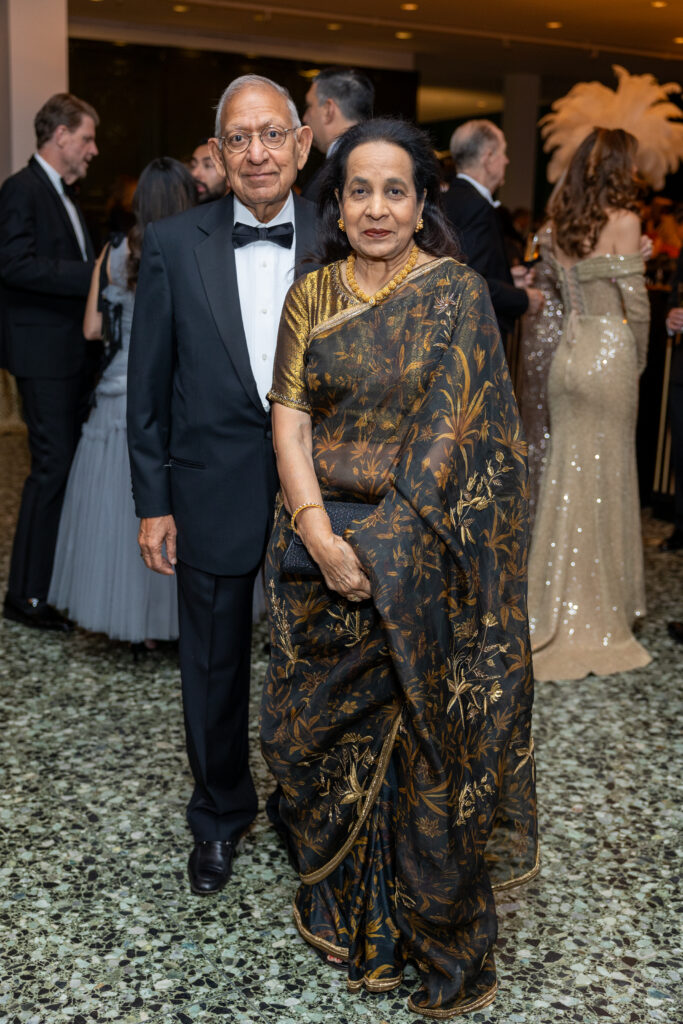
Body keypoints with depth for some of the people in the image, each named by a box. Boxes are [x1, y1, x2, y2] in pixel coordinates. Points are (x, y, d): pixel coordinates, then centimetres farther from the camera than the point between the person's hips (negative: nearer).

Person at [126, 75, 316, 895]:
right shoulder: (173, 245, -3)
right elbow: (148, 386, -1)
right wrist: (152, 503, -3)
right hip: (213, 496, 0)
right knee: (213, 670, 14)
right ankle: (219, 817, 37)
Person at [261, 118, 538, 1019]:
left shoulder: (456, 293, -4)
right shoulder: (311, 295, 6)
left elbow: (454, 431, -10)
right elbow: (289, 418, -1)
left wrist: (381, 546, -16)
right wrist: (319, 535, -15)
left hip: (421, 560, -3)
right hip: (320, 550, 3)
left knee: (425, 738, 6)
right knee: (327, 729, 12)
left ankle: (444, 940, 27)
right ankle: (342, 912, 36)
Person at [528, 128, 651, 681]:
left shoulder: (563, 221, 10)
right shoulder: (623, 220, -8)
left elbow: (570, 292, 11)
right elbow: (636, 304, -9)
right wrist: (639, 362, 2)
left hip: (570, 350, 6)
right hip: (609, 355, -6)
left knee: (567, 475, 12)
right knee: (605, 481, 1)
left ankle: (557, 609, 20)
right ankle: (595, 620, 10)